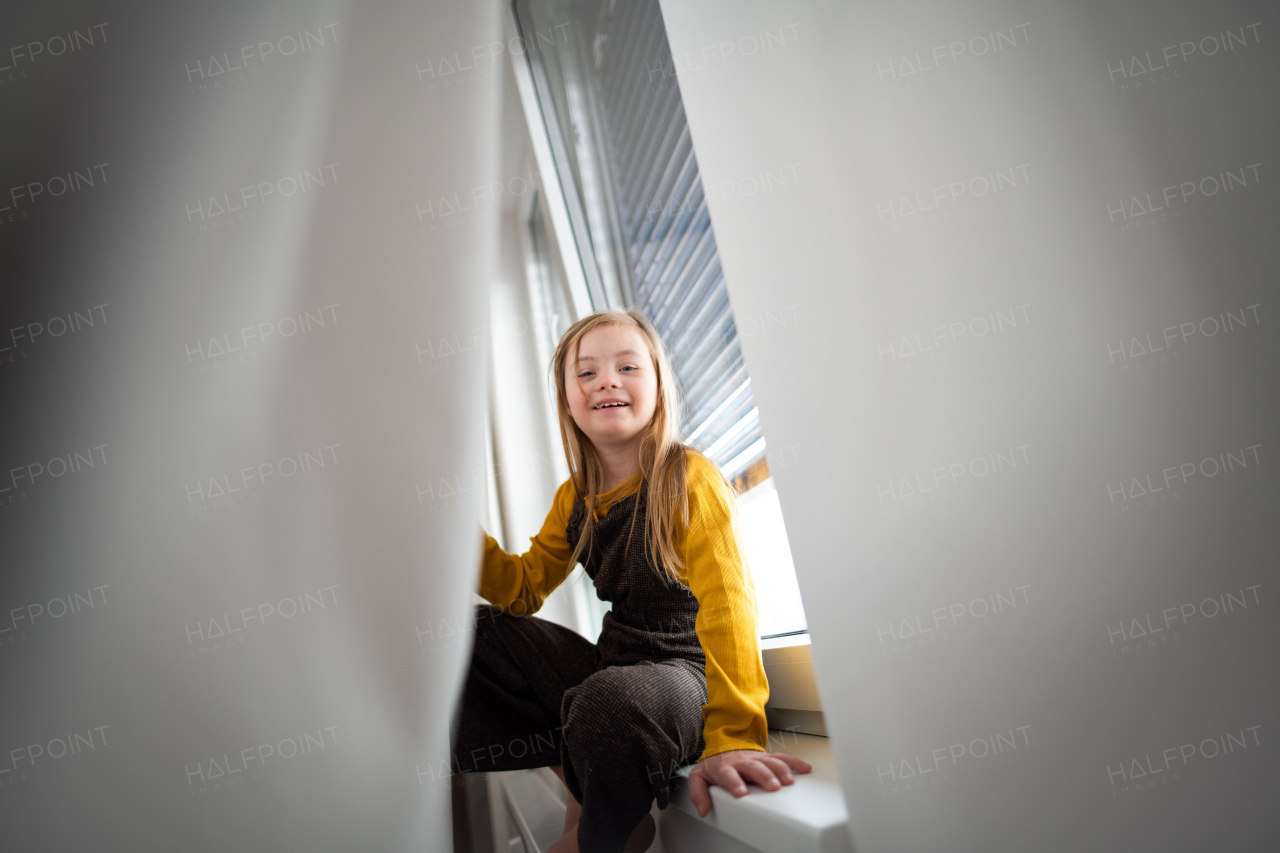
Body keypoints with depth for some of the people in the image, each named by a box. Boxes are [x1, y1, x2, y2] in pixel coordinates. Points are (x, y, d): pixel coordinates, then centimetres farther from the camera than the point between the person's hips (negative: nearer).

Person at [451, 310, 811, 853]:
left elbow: (727, 607, -24)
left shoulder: (690, 479, -13)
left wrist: (732, 737, -35)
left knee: (612, 698, -39)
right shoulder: (574, 498, 8)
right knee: (472, 630, -2)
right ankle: (577, 781, -7)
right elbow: (522, 589, 9)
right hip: (610, 668, 7)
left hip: (683, 676, -7)